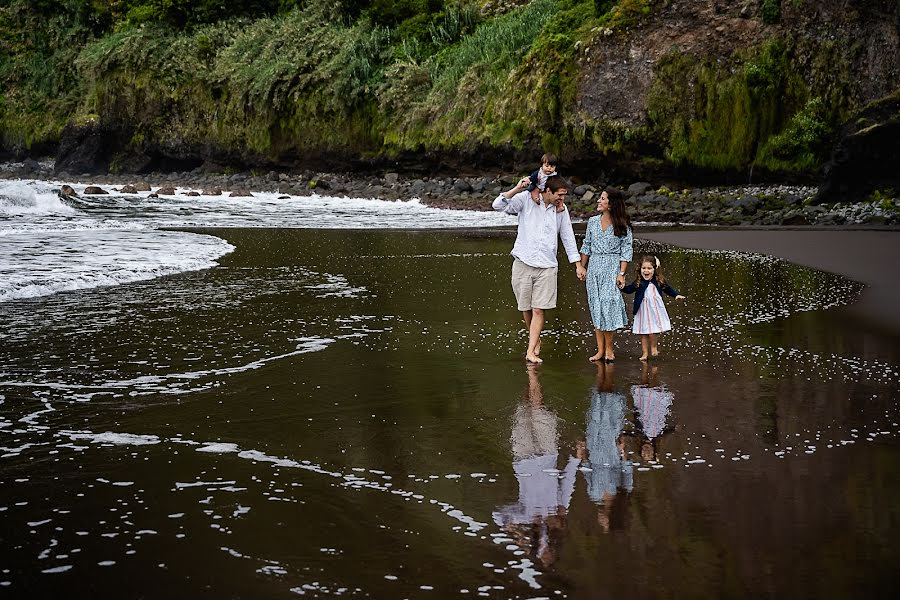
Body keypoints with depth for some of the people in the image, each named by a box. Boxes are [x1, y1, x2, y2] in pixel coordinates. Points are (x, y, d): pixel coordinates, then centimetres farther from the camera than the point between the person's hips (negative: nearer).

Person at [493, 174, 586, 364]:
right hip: (523, 263, -1)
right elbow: (498, 205, -9)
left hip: (547, 266, 1)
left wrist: (578, 264, 15)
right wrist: (517, 189, -21)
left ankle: (531, 351, -6)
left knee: (539, 310, -8)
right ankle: (536, 341, 28)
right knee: (526, 308, 7)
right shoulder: (526, 199, -2)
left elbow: (568, 238, 15)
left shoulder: (561, 210, 7)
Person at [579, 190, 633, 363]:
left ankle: (609, 348, 4)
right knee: (595, 307, 3)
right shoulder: (593, 221, 8)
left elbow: (626, 250, -4)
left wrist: (621, 274, -10)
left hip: (612, 267, -4)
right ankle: (600, 350, 8)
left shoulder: (622, 225, -4)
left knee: (608, 304, -9)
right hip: (594, 266, 4)